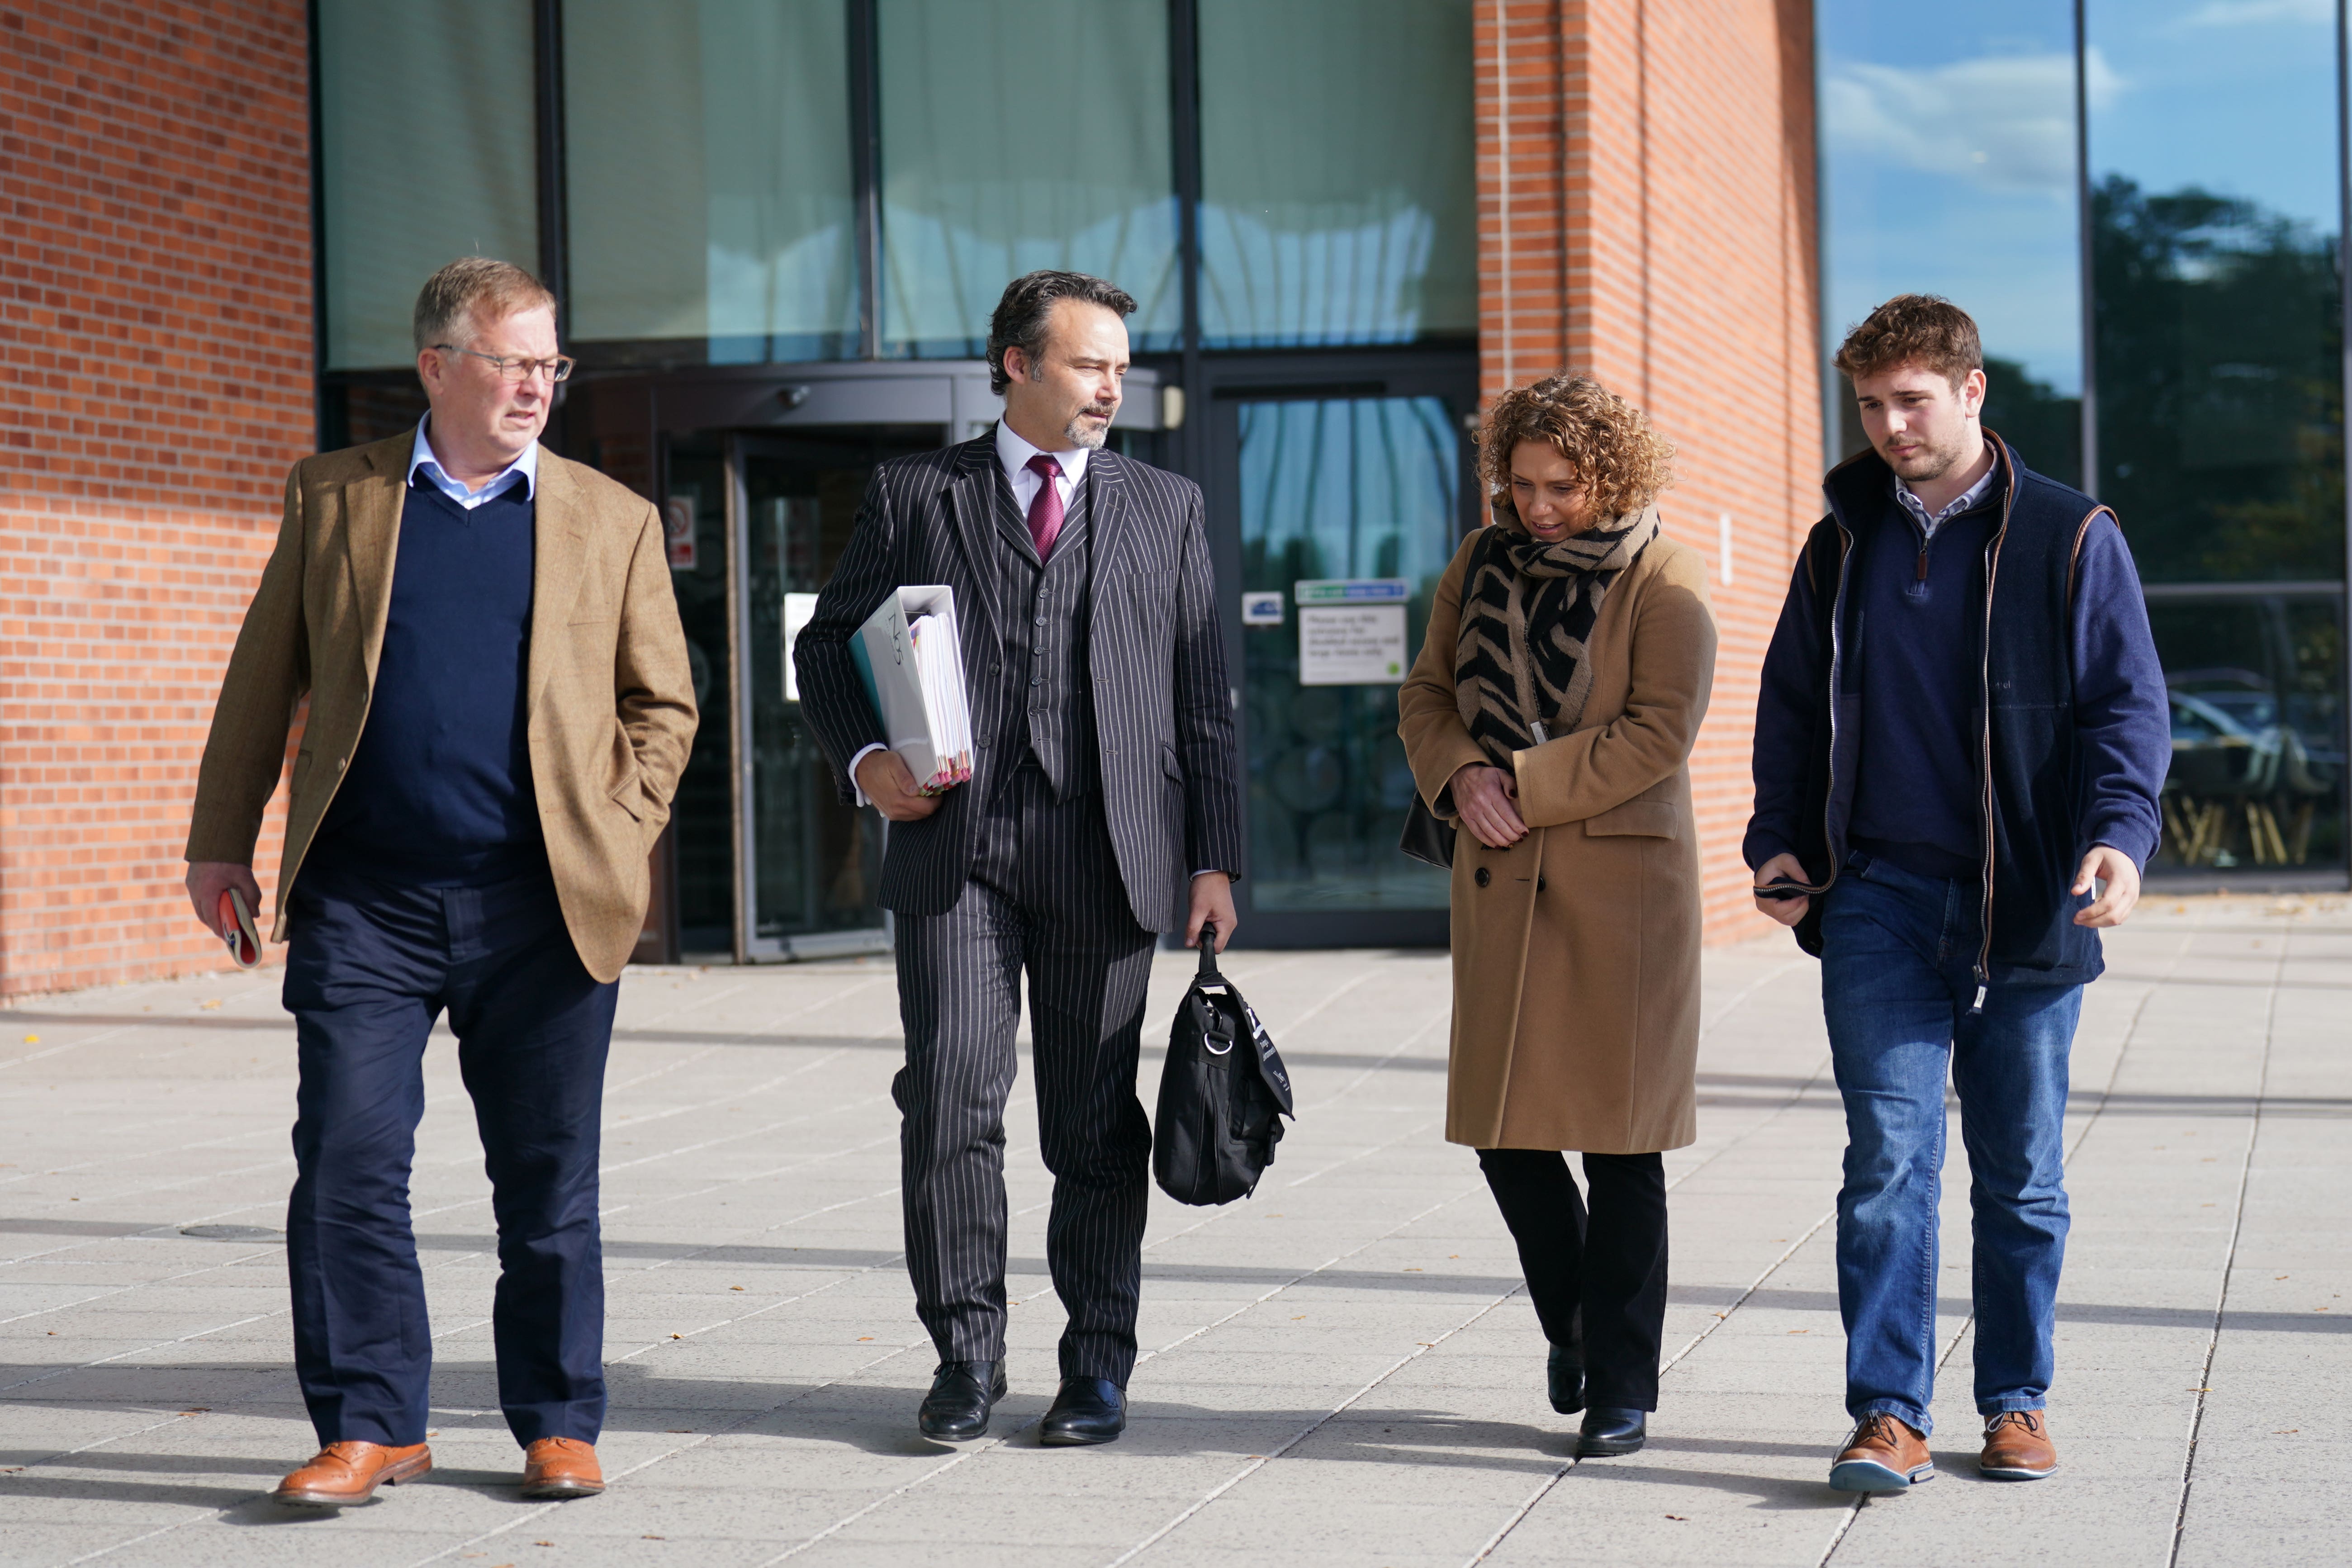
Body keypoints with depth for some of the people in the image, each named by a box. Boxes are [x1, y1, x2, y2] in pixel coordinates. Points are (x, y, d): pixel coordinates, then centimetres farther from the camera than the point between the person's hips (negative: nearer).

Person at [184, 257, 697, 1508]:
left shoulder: (613, 521, 9)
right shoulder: (333, 499, 9)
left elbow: (662, 702, 12)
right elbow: (262, 678, 13)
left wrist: (618, 837, 0)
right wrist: (222, 838, 10)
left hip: (542, 906, 0)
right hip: (362, 900, 0)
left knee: (548, 1181, 6)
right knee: (346, 1165, -4)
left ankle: (558, 1424, 18)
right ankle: (368, 1425, 6)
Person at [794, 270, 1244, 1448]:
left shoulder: (1166, 508, 13)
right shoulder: (916, 497, 10)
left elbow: (1205, 695, 11)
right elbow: (827, 644, 15)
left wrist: (1214, 856, 4)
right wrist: (864, 758, -3)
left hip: (1107, 853, 1)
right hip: (955, 843, -1)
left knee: (1095, 1121, 5)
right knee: (950, 1095, -7)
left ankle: (1098, 1361, 17)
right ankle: (966, 1353, 6)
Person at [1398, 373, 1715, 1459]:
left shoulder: (1664, 585, -6)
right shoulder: (1483, 565, 10)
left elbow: (1659, 731, -14)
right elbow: (1426, 695, 14)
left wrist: (1525, 788, -16)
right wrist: (1460, 779, -7)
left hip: (1623, 883, -5)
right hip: (1501, 882, 5)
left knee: (1621, 1143, -1)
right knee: (1502, 1127, 5)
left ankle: (1622, 1389, 9)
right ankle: (1572, 1322, 31)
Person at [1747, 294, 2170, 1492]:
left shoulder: (2069, 540, 2)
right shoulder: (1840, 548, 12)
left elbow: (2129, 705, -1)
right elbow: (1790, 709, 18)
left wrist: (2119, 833, -17)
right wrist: (1779, 843, 5)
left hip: (2025, 906, -1)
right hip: (1880, 900, 2)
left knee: (2021, 1174, 7)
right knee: (1888, 1156, -8)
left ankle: (2016, 1404, 19)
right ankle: (1888, 1416, -7)